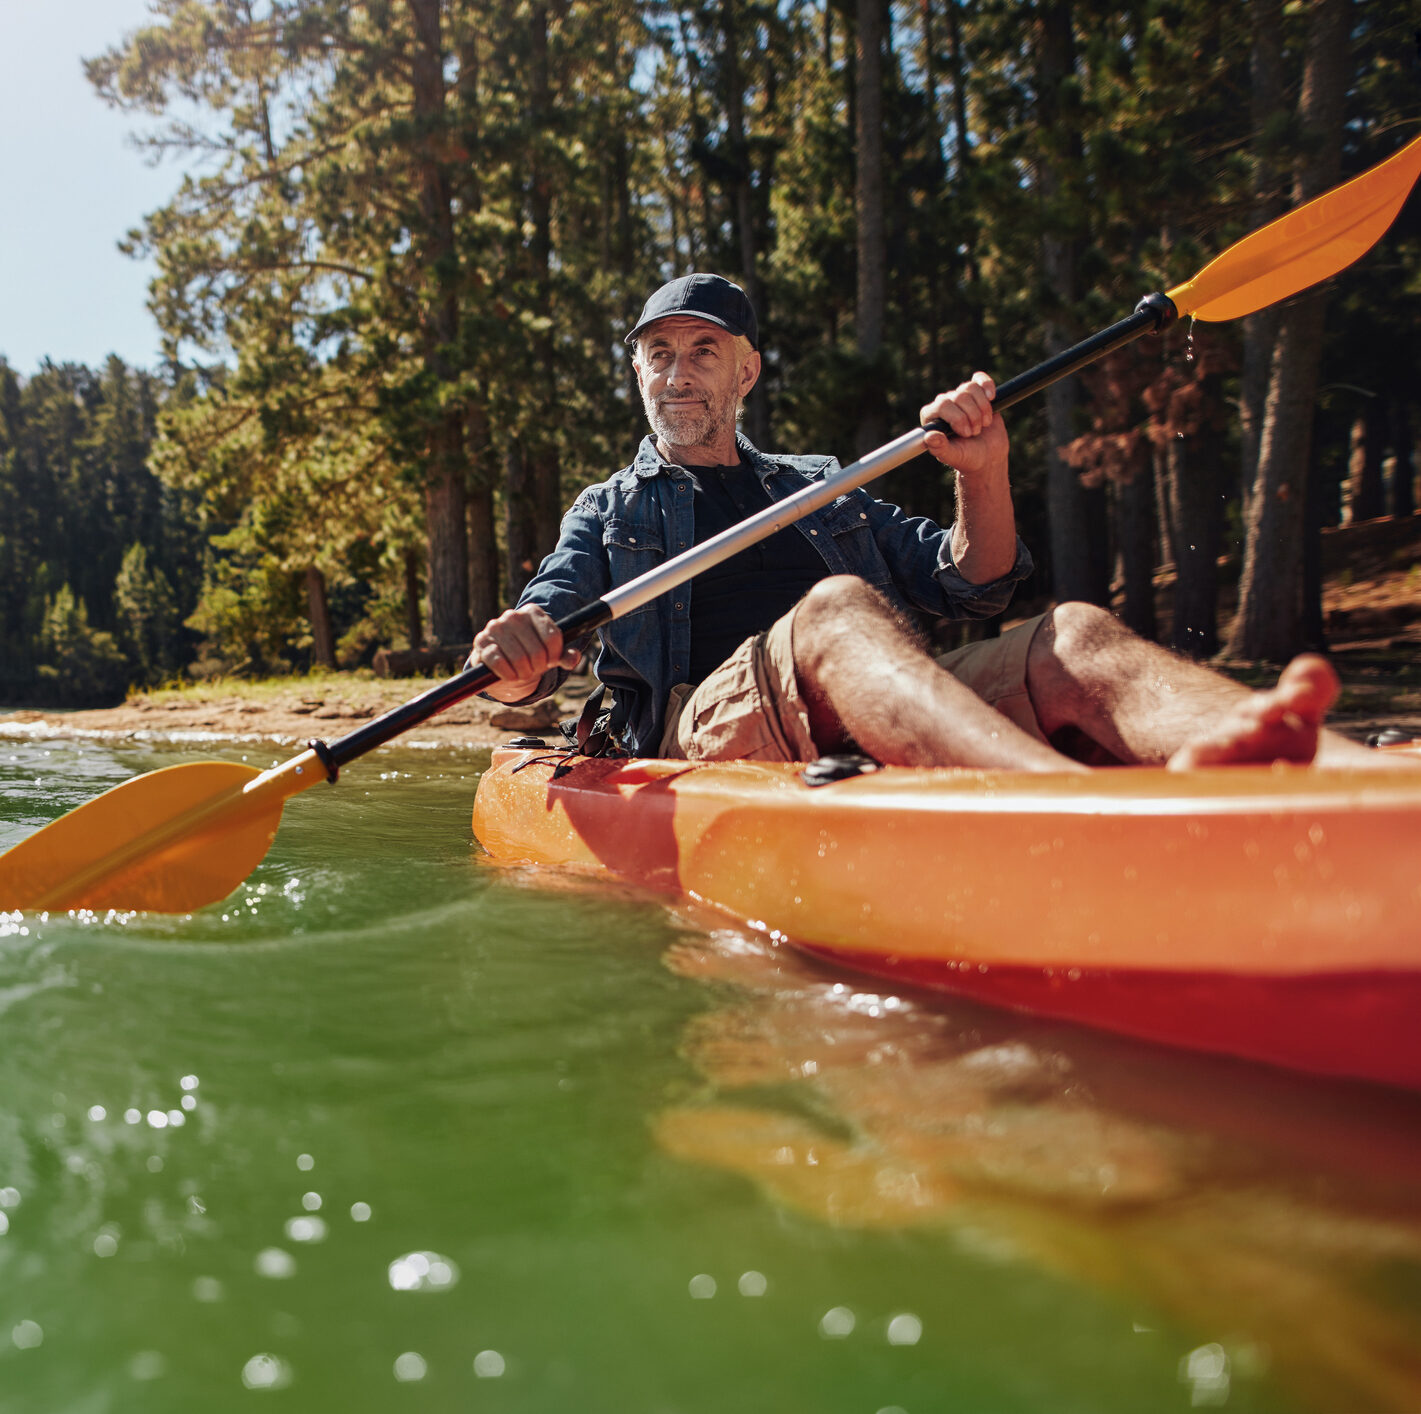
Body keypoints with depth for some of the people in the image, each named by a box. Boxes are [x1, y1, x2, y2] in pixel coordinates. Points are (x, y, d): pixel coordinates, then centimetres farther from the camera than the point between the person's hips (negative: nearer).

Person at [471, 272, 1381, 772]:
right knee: (837, 608, -35)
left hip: (891, 718, 3)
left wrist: (984, 478, 2)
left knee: (1073, 639, -24)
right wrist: (514, 659, -14)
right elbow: (536, 647, 12)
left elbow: (973, 590, 22)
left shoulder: (825, 489, 31)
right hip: (705, 725, -3)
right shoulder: (611, 510, 27)